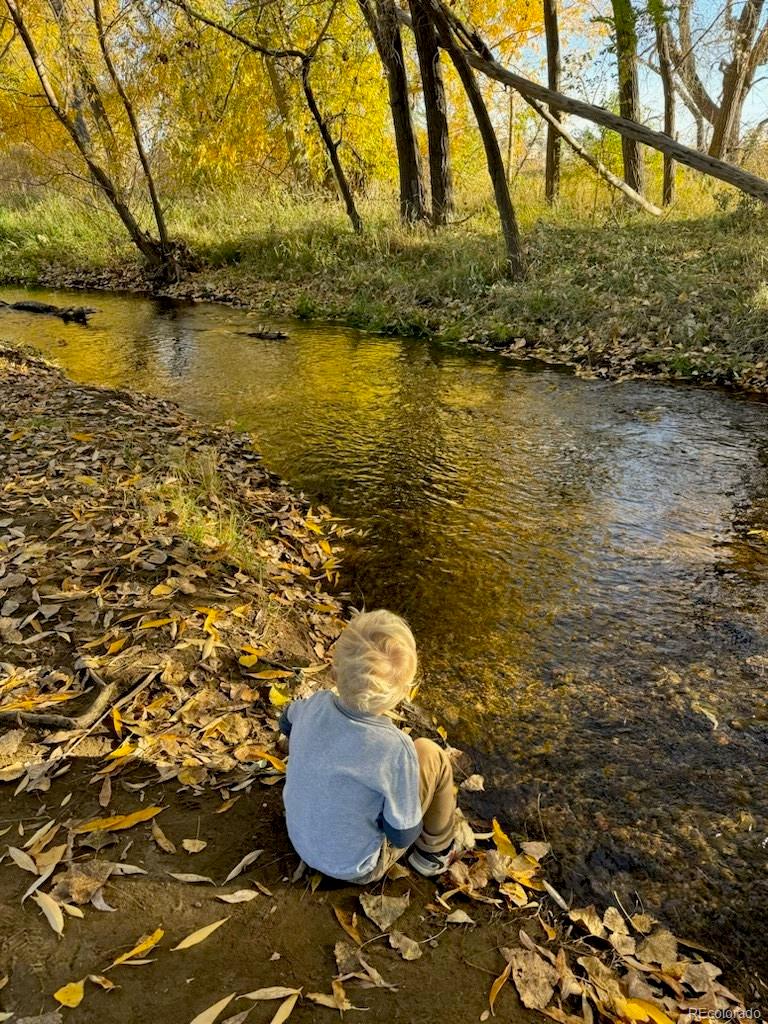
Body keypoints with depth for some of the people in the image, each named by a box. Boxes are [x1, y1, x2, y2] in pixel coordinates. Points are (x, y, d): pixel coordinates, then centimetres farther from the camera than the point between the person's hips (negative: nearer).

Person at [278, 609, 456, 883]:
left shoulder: (315, 705, -20)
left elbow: (287, 723, 6)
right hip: (355, 869, -5)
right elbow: (403, 836, -19)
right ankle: (434, 853, 21)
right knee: (430, 756, -1)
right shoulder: (396, 751, -35)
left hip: (302, 841, 5)